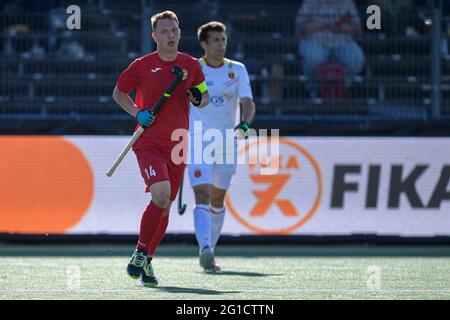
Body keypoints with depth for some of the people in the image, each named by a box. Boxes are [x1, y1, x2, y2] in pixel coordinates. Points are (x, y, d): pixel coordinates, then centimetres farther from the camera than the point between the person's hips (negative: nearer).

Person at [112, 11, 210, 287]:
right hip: (149, 142, -4)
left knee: (166, 206, 8)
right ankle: (141, 252, -7)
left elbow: (205, 96, 18)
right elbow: (119, 93, 11)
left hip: (177, 146, 4)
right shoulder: (142, 66, -3)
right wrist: (138, 113, -6)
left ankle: (146, 261, 23)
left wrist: (199, 98, -7)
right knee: (161, 194, -24)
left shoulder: (191, 65, 6)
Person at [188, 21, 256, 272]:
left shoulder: (238, 70, 3)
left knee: (218, 200, 13)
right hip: (199, 142, -3)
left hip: (227, 144, 3)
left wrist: (244, 124, -26)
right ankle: (205, 249, -34)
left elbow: (248, 103, -7)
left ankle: (209, 252, 28)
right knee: (203, 197, -19)